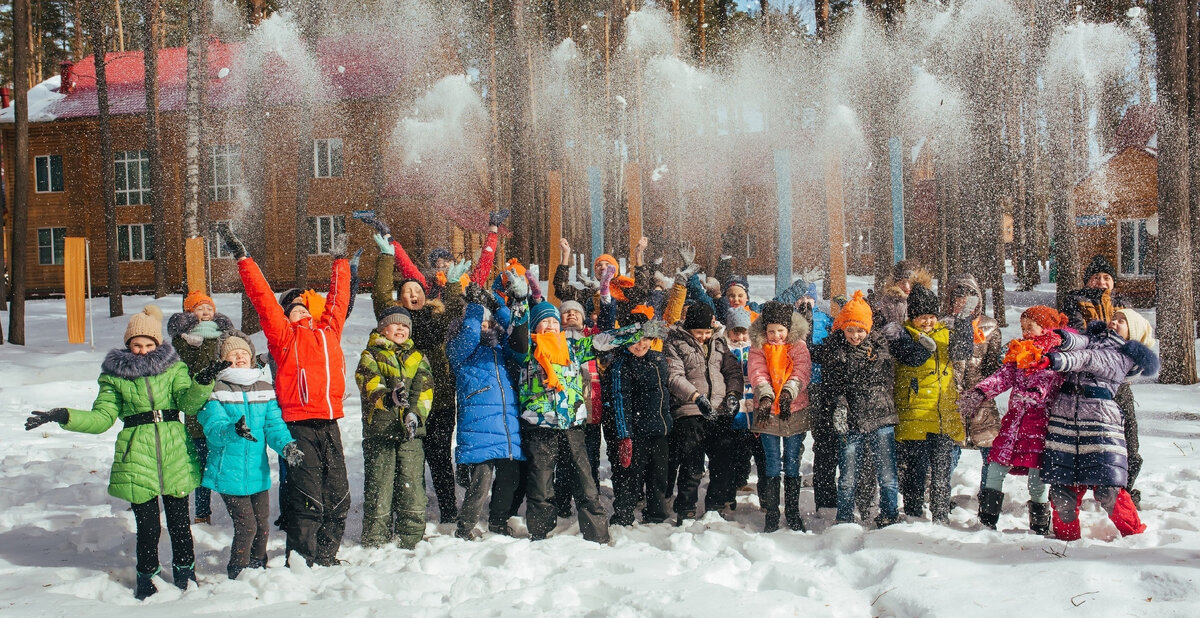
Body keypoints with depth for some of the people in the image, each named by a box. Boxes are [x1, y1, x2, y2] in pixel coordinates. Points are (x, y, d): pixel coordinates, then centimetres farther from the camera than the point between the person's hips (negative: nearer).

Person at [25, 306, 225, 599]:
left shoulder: (173, 368, 7)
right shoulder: (115, 374, 6)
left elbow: (189, 402, -7)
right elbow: (102, 417, 4)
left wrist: (202, 383, -27)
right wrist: (64, 417, -9)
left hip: (175, 453, 1)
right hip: (137, 456, -1)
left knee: (179, 518, 9)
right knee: (147, 524, 3)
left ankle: (184, 570, 29)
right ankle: (146, 576, 24)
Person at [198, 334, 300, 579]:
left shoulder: (265, 387, 8)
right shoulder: (216, 389, -5)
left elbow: (274, 424, 2)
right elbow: (213, 429, -17)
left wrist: (286, 445, -18)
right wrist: (233, 429, -39)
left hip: (258, 471, 4)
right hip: (230, 473, -4)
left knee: (262, 526, 12)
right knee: (246, 526, -6)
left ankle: (258, 570, 33)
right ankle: (237, 575, 13)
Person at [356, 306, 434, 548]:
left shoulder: (417, 358, 19)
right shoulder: (370, 355, 8)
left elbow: (423, 389, 5)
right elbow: (370, 384, -11)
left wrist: (416, 413, -15)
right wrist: (389, 397, -33)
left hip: (411, 431, 3)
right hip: (379, 429, -3)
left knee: (412, 485, 1)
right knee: (379, 486, -3)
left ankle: (411, 537, 10)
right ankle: (375, 540, 5)